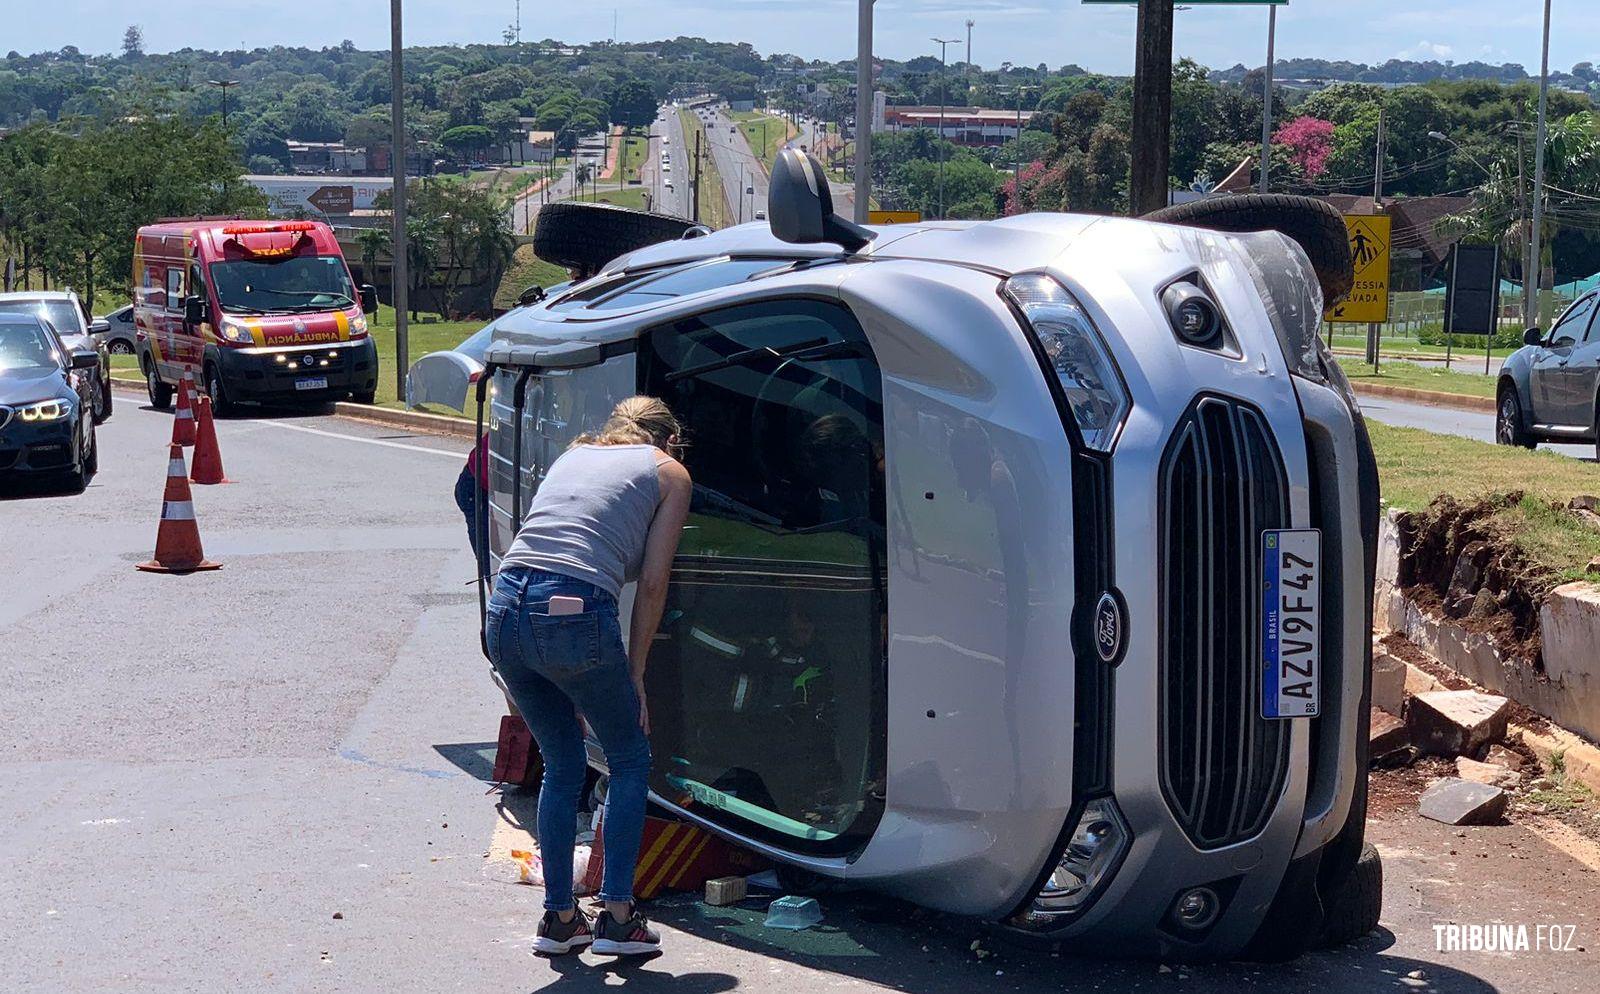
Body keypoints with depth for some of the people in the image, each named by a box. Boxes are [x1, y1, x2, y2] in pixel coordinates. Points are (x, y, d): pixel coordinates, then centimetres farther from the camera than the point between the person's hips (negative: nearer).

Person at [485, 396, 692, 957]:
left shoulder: (574, 454, 29)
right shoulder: (669, 472, 15)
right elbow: (651, 583, 8)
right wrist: (633, 674, 13)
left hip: (504, 611, 5)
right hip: (574, 612, -5)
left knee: (562, 767, 21)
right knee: (630, 761, 15)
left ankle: (559, 919, 24)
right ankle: (617, 917, 12)